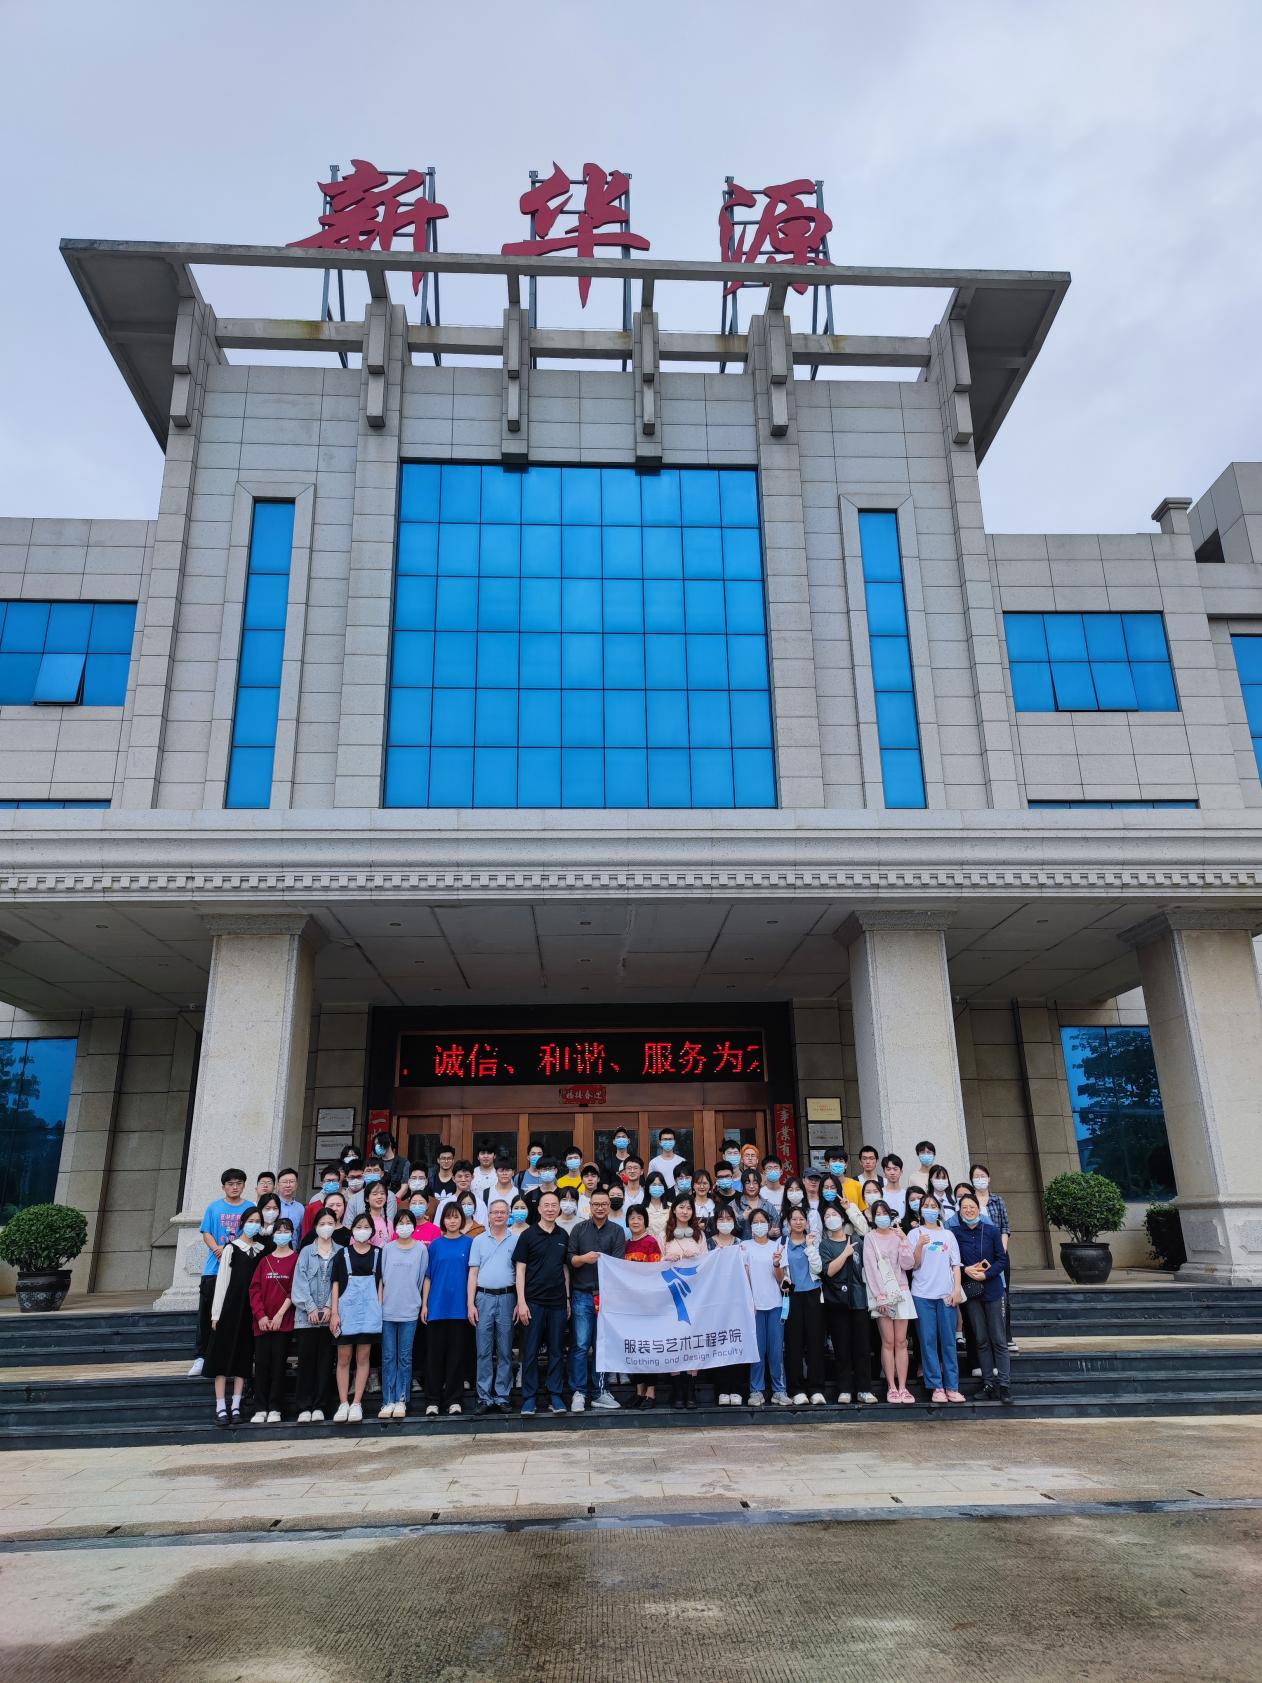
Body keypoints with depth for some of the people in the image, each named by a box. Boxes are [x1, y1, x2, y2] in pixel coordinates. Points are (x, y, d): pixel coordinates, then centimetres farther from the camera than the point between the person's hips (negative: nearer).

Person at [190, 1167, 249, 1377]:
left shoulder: (250, 1209, 6)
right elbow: (206, 1234, 3)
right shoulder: (214, 1207, 8)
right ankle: (200, 1357, 8)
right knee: (206, 1314, 0)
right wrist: (218, 1249, -15)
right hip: (214, 1269, 0)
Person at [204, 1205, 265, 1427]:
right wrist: (216, 1313, -6)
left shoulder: (261, 1250, 8)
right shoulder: (231, 1248, 1)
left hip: (250, 1309, 3)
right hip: (230, 1306, -3)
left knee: (243, 1357, 4)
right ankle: (221, 1408, 0)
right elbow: (222, 1281, -2)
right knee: (223, 1356, -3)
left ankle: (236, 1407, 8)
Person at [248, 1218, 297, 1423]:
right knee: (261, 1363, 0)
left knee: (278, 1363, -2)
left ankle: (275, 1409, 4)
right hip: (262, 1321, 3)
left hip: (283, 1321, -3)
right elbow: (255, 1289, 6)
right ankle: (260, 1409, 6)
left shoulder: (296, 1259, 2)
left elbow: (294, 1290, -4)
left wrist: (279, 1314, -11)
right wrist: (261, 1315, -6)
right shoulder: (264, 1260, 12)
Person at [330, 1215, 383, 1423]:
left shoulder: (378, 1254, 6)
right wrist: (334, 1312, -5)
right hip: (346, 1308, 0)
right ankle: (343, 1403, 9)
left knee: (363, 1357, 3)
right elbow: (336, 1284, 2)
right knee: (343, 1358, 2)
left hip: (369, 1310, 0)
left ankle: (356, 1403, 8)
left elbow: (380, 1282, 8)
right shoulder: (342, 1254, 4)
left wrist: (380, 1308, 0)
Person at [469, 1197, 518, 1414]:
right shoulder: (479, 1240, 8)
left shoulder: (516, 1239, 3)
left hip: (507, 1298, -1)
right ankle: (484, 1398, 10)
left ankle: (502, 1397, 11)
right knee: (484, 1351, 3)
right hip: (484, 1298, 1)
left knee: (505, 1351, 3)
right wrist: (471, 1304, 0)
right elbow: (473, 1273, 7)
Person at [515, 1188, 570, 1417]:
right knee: (531, 1351, 1)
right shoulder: (528, 1235, -3)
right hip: (534, 1301, -3)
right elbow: (520, 1270, -4)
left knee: (557, 1351, 7)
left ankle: (556, 1395, 16)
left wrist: (568, 1299, 10)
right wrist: (521, 1301, -10)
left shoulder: (563, 1236, 9)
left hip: (558, 1302, 3)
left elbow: (565, 1269, 15)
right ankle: (529, 1398, 10)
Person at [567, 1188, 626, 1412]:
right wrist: (583, 1258, -16)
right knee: (581, 1345, -3)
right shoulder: (579, 1229, 8)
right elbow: (570, 1259, 3)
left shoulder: (617, 1232, 7)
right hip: (582, 1295, -1)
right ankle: (579, 1392, 5)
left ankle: (599, 1392, 15)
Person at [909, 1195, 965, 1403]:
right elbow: (913, 1265, -1)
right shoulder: (915, 1234, 6)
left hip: (946, 1294, 2)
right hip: (922, 1295, -1)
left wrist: (957, 1289, -1)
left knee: (949, 1341, 1)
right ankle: (936, 1387, 4)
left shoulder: (948, 1234, 13)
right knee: (928, 1341, -1)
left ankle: (952, 1387, 6)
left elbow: (955, 1265, 10)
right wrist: (919, 1246, -16)